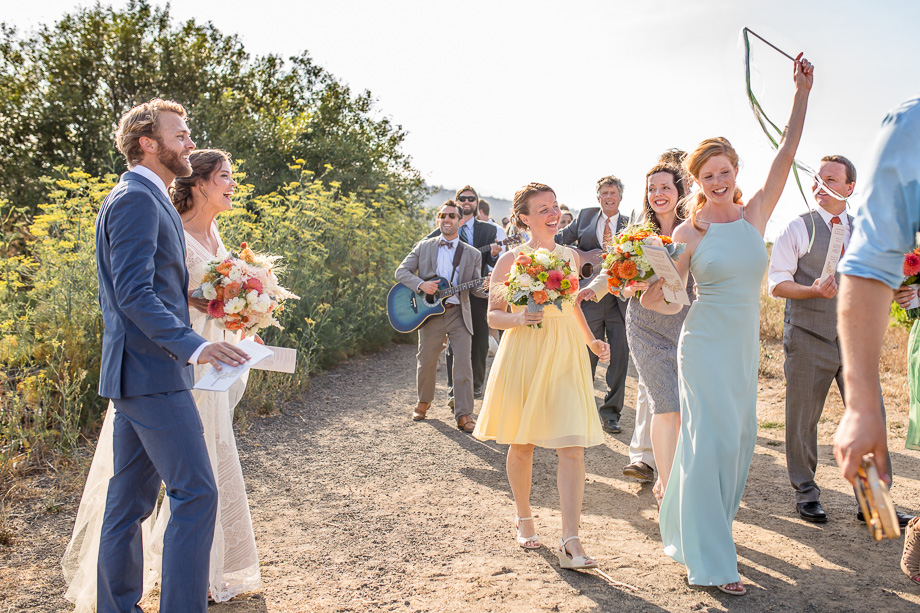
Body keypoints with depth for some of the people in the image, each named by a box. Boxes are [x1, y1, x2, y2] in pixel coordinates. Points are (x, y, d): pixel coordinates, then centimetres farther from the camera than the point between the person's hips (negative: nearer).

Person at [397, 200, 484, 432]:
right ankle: (424, 401, 33)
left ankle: (464, 415, -3)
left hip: (459, 313, 0)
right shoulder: (423, 247, 9)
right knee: (426, 362, 8)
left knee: (463, 363, -8)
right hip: (430, 311, 0)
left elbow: (476, 287, 5)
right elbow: (401, 272, 3)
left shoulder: (472, 254, 9)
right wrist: (421, 284, -14)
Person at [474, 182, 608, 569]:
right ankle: (523, 519, 32)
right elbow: (493, 316, 0)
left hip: (565, 356, 3)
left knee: (572, 447, -9)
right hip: (522, 355, -3)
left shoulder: (570, 257, 10)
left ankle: (570, 541, -7)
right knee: (521, 445, 9)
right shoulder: (510, 260, -2)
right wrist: (518, 319, -20)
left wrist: (591, 340, 16)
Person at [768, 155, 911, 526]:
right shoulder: (798, 228, -1)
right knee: (802, 418, 4)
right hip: (808, 338, -3)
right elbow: (777, 284, -5)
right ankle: (806, 494, 21)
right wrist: (815, 290, -22)